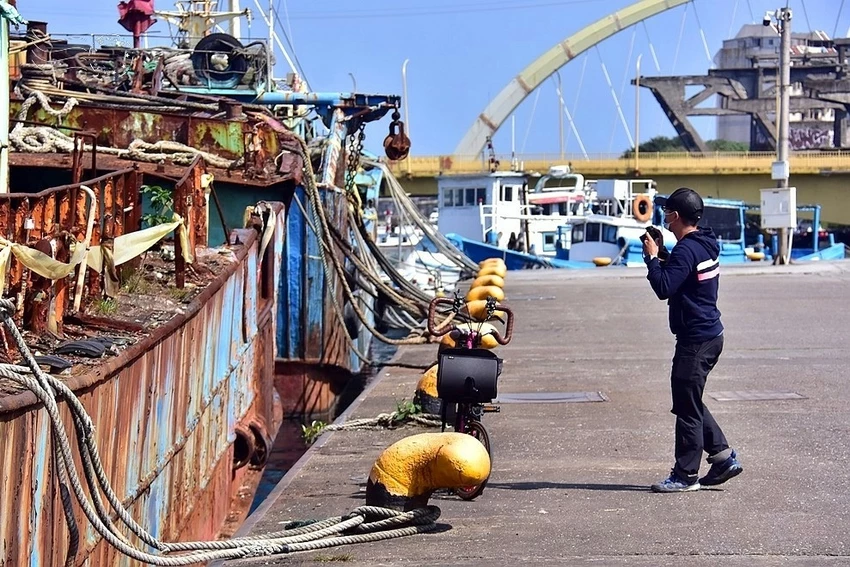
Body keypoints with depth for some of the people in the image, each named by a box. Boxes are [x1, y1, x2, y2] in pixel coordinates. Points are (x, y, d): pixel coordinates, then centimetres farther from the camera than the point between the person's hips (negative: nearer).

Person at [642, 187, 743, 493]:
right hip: (710, 334, 10)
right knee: (691, 403, 19)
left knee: (687, 407, -2)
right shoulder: (706, 245, 12)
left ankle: (685, 475, 5)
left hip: (695, 339, -10)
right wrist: (661, 255, 11)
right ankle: (723, 456, 18)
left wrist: (652, 257, -15)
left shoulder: (686, 250, -19)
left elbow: (663, 288, -27)